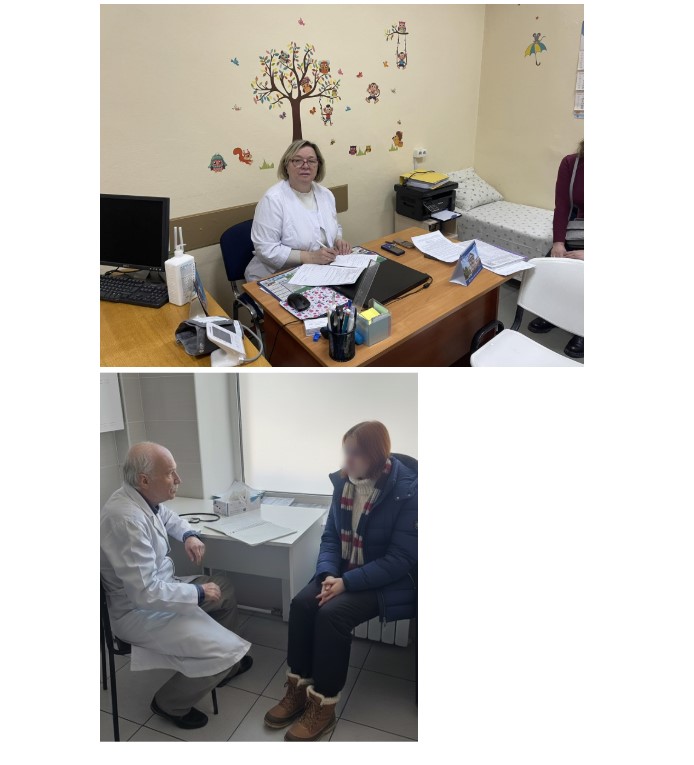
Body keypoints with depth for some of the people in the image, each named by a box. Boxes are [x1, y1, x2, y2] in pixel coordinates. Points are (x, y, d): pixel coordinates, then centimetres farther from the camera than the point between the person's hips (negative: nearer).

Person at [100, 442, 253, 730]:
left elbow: (167, 516, 22)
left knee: (224, 589, 21)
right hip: (140, 611, -10)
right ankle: (171, 703, 10)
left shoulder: (143, 498, -4)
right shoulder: (127, 519, -34)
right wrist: (199, 592, -21)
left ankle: (221, 664, 37)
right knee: (226, 650, -16)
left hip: (156, 588, 10)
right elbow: (146, 594, -34)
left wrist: (189, 534, 1)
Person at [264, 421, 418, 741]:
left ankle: (323, 704, -10)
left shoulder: (408, 491, -21)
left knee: (332, 613, -26)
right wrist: (328, 574, -15)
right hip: (342, 571, 6)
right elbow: (331, 536, 4)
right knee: (302, 603, -18)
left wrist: (347, 582, -24)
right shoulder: (343, 483, -3)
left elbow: (399, 559, -21)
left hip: (387, 581, -5)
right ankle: (298, 689, -3)